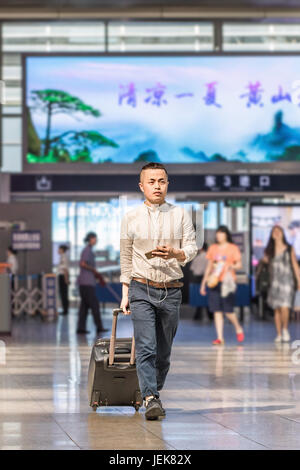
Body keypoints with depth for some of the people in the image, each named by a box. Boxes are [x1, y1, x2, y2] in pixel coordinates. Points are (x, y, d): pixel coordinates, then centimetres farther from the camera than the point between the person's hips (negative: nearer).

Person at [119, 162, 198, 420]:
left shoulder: (180, 215, 5)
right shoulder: (131, 218, 5)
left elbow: (192, 249, -1)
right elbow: (126, 258, 11)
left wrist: (174, 253, -23)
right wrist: (125, 293, 9)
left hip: (172, 291, 2)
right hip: (142, 289, -1)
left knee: (164, 351, 7)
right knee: (146, 347, -14)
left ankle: (154, 392, 23)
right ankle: (151, 399, -20)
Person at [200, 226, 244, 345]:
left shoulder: (233, 248, 3)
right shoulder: (213, 248, 14)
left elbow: (239, 265, 3)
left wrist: (231, 266, -19)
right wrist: (203, 283, 17)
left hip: (227, 282, -3)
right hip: (214, 282, 3)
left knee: (228, 311, -7)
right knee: (217, 311, -1)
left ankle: (238, 329, 19)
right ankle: (220, 337, 2)